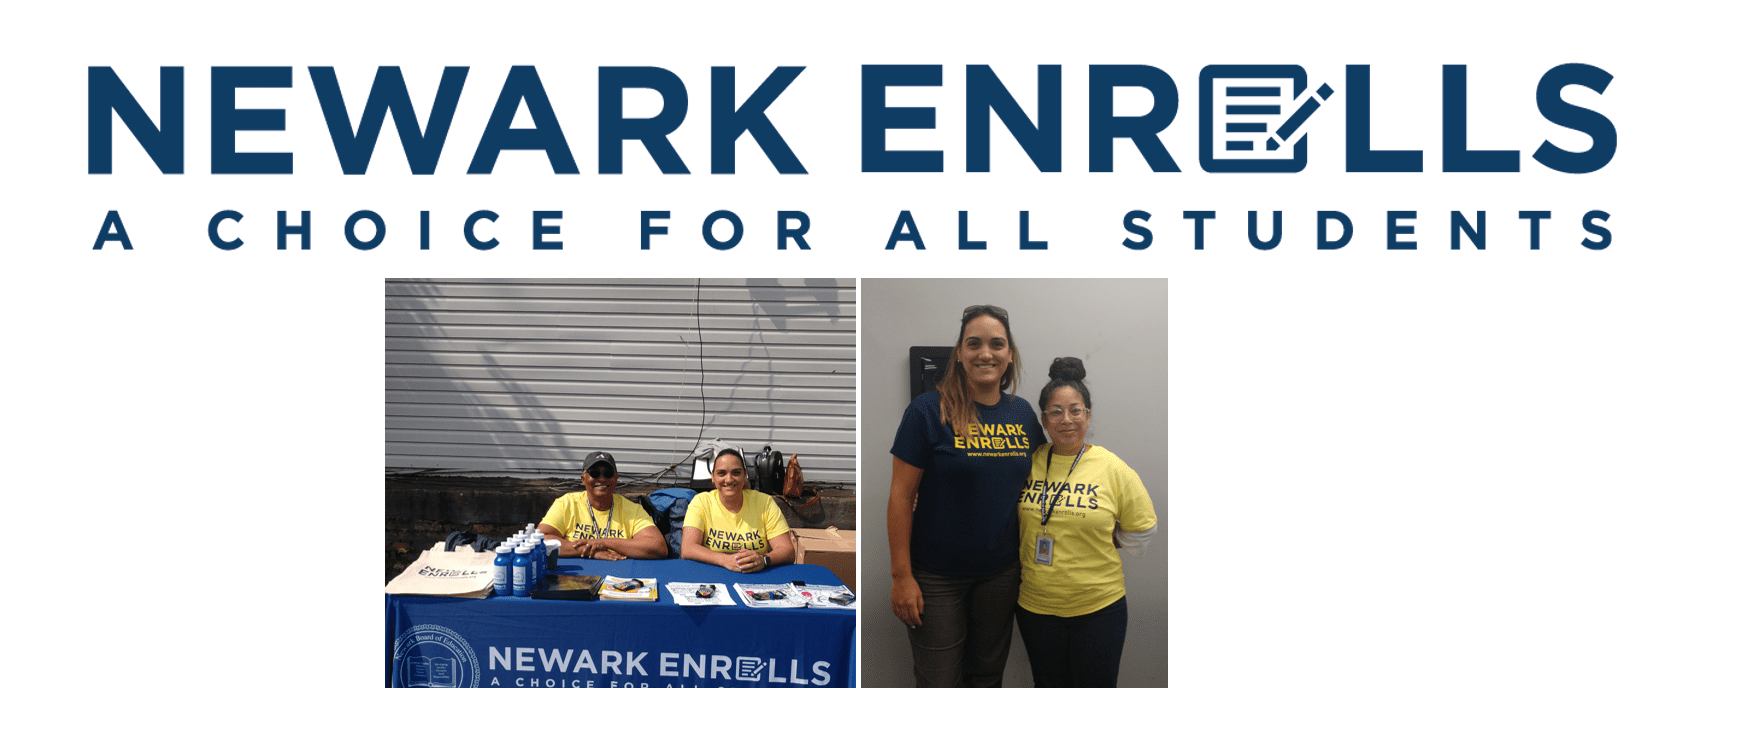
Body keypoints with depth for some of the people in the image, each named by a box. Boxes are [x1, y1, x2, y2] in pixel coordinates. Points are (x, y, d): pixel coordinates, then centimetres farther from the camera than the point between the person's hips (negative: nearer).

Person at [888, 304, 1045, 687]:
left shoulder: (1023, 413, 2)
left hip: (1001, 572, 5)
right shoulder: (929, 410, -13)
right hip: (937, 576, -4)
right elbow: (901, 494, -12)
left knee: (989, 673, 18)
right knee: (940, 682, 5)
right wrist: (901, 575, -14)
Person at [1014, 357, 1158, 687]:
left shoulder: (1112, 468, -8)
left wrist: (1094, 543, 2)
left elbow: (1140, 529, 3)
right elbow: (1016, 519, 15)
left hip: (1098, 607, -2)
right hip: (1035, 605, 2)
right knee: (1050, 687, 16)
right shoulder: (1027, 463, -2)